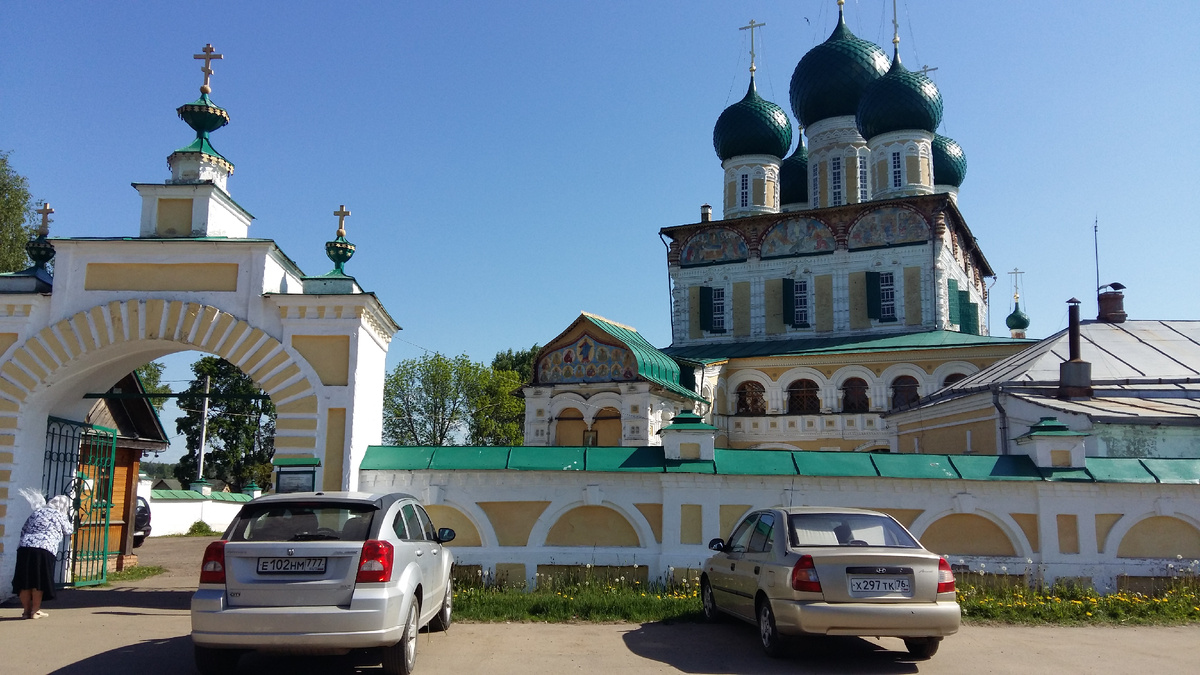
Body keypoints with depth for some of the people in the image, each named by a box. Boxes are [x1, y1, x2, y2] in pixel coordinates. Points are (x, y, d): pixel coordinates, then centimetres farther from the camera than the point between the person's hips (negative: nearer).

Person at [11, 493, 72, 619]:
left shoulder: (36, 512, 23)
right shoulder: (59, 515, 8)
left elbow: (23, 531, 24)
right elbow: (68, 532, 20)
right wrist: (66, 519, 34)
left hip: (24, 547, 5)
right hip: (44, 549, -5)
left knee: (24, 581, 9)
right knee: (39, 581, 2)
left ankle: (26, 610, 15)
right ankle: (35, 611, 6)